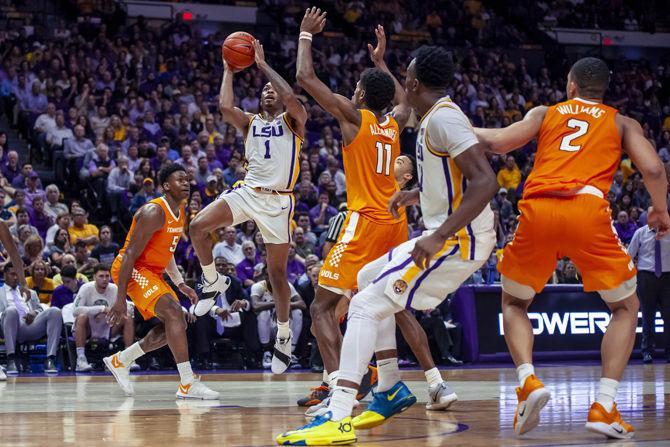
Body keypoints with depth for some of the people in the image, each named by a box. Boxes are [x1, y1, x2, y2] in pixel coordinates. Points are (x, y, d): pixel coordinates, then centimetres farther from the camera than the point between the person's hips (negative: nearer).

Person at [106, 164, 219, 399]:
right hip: (132, 270, -10)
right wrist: (120, 298, -26)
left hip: (152, 272, 10)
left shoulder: (181, 213, 8)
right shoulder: (154, 212, -22)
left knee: (176, 324, 11)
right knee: (173, 312, -24)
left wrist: (180, 284, 16)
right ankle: (187, 384, -27)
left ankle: (120, 361, 22)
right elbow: (130, 254, -24)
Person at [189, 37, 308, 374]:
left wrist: (263, 64, -11)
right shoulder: (251, 123, 14)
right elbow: (225, 107, -6)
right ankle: (214, 282, 1)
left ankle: (284, 335, 18)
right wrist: (228, 70, 2)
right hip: (247, 192, 3)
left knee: (277, 272, 2)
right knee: (198, 226, -21)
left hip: (278, 201, -3)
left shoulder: (292, 121, 4)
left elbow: (292, 99, -19)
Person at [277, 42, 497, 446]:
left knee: (367, 304, -17)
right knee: (370, 279, 24)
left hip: (460, 239, -11)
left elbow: (486, 181, -27)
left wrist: (439, 237, -30)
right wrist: (418, 194, 27)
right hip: (449, 234, 11)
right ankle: (392, 389, 23)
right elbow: (460, 176, 31)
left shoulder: (443, 117, -17)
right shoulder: (438, 117, 15)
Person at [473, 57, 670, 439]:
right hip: (588, 211, -1)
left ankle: (528, 381, -2)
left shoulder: (545, 113, 24)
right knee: (626, 307, 17)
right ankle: (605, 407, 1)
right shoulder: (622, 123, 23)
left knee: (513, 302, 24)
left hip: (537, 210, 1)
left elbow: (499, 142, 9)